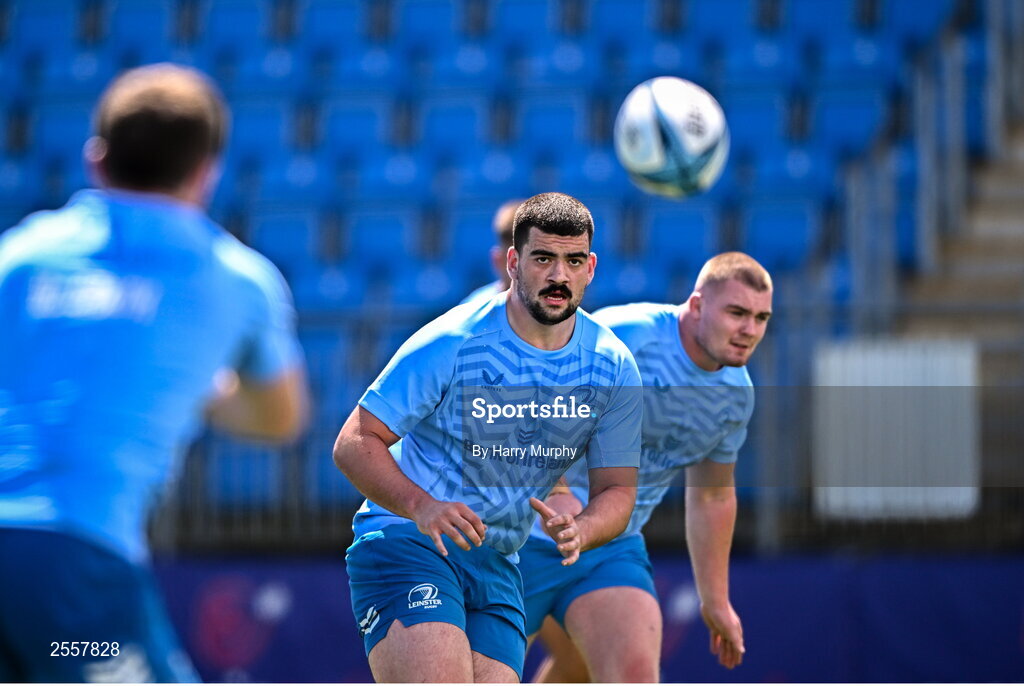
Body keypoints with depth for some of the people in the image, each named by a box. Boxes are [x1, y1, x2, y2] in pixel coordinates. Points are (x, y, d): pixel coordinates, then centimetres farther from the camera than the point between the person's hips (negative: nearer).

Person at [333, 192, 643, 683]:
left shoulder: (614, 369, 1)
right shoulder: (452, 342, -13)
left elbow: (617, 489, 6)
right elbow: (354, 443, -10)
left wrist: (579, 531, -19)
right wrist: (422, 507, -28)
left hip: (497, 566, 6)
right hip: (404, 544, -5)